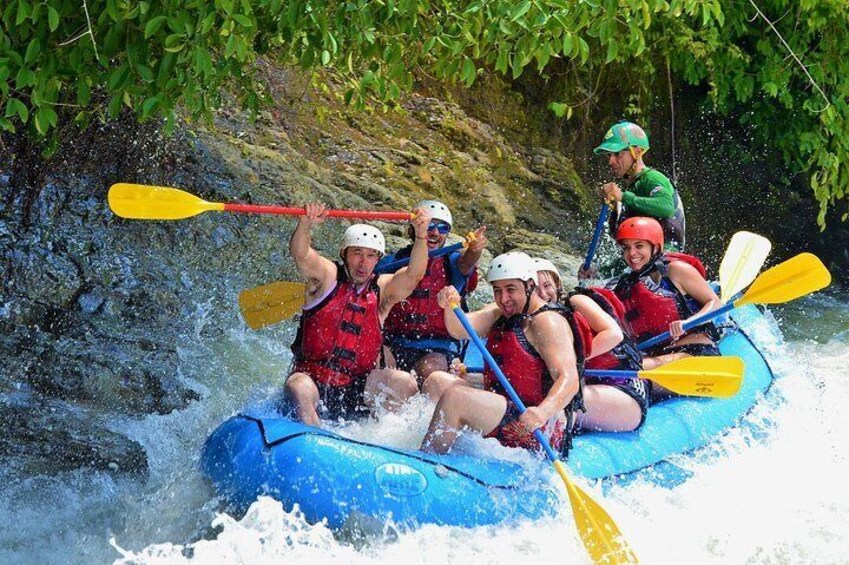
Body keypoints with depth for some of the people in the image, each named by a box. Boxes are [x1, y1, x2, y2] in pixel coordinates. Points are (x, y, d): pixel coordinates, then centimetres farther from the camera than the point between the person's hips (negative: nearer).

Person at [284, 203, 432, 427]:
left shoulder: (383, 290, 8)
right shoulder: (326, 276, 1)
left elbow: (414, 274, -10)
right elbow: (299, 253, -17)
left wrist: (421, 236, -27)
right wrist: (306, 224, -39)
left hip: (355, 386, 3)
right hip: (312, 377, -3)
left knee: (405, 383, -20)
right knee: (299, 388, -35)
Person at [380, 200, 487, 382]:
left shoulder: (450, 263, 7)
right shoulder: (391, 262, 10)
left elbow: (465, 263, -17)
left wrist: (474, 250, -41)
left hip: (439, 348, -1)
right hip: (394, 345, 1)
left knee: (430, 368, -32)